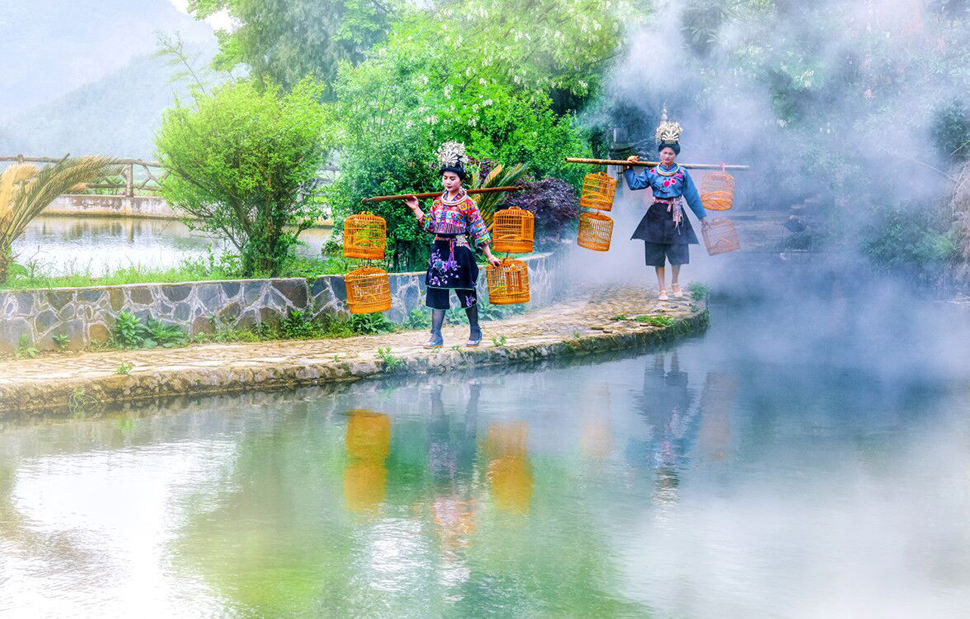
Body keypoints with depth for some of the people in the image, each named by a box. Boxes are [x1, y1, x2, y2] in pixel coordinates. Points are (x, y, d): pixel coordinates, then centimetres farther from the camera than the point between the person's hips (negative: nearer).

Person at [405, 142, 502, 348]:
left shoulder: (468, 203, -6)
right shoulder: (438, 202, 9)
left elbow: (479, 231, -6)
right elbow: (429, 225, 15)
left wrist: (489, 256, -7)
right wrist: (416, 209, 8)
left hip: (460, 252, -5)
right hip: (439, 251, 5)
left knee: (466, 291, 4)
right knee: (437, 291, 3)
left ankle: (475, 331, 21)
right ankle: (436, 336, 6)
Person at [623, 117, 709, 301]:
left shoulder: (682, 173, 1)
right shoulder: (651, 172, 2)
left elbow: (692, 196, 5)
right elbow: (634, 184, 4)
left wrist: (701, 216, 7)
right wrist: (628, 169, -3)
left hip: (675, 216, 0)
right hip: (657, 216, 0)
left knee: (677, 252, 1)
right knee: (657, 253, 3)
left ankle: (675, 283, 27)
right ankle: (662, 289, 13)